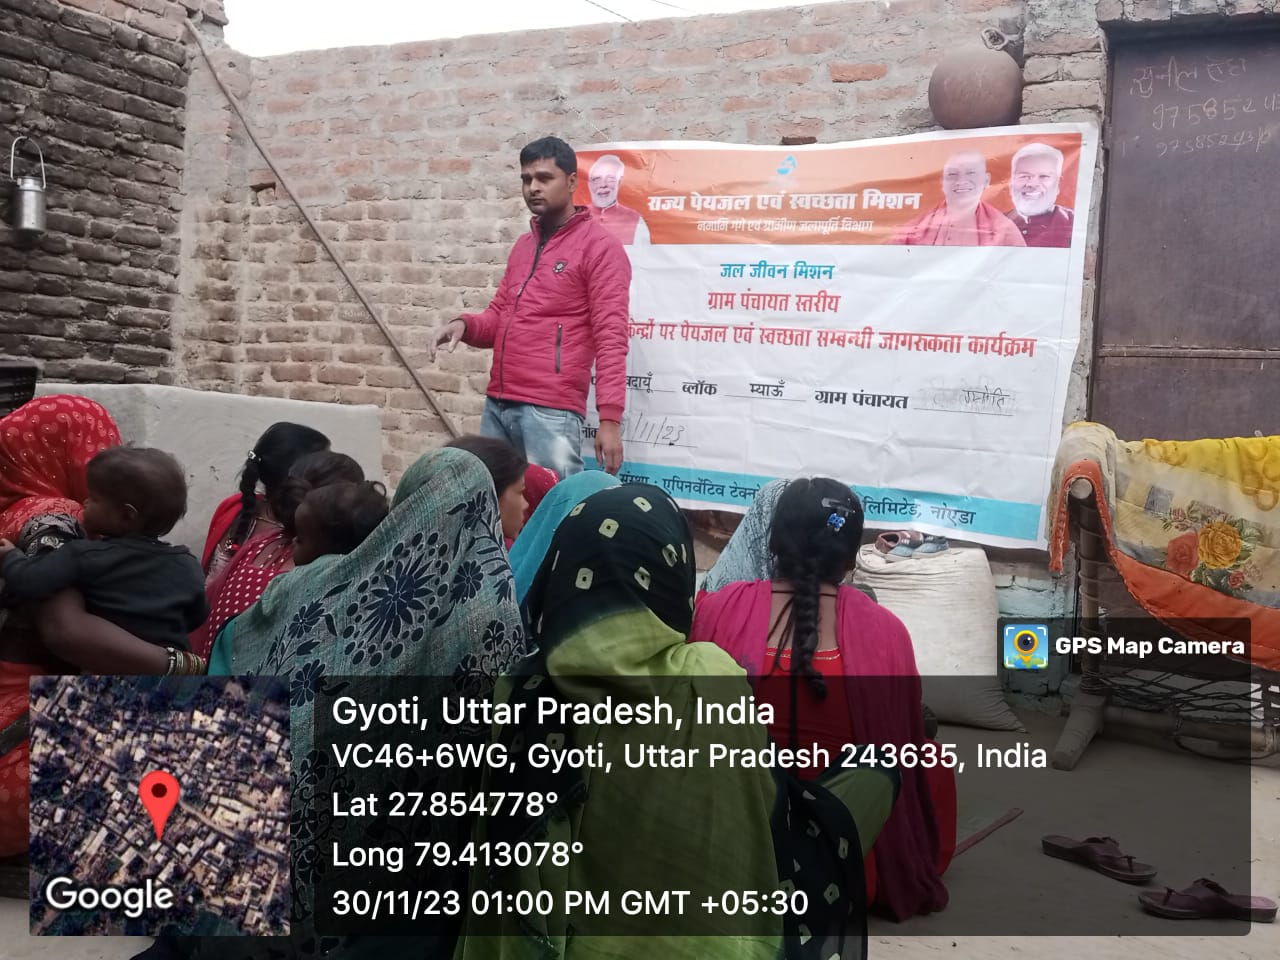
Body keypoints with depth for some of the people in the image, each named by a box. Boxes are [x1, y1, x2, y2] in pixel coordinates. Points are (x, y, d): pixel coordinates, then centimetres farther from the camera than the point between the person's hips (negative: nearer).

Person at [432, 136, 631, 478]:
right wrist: (465, 325, 0)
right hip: (496, 405, 7)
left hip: (551, 412, -7)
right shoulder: (523, 245, 19)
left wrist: (610, 417, -19)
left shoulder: (599, 246, -4)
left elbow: (611, 338, -11)